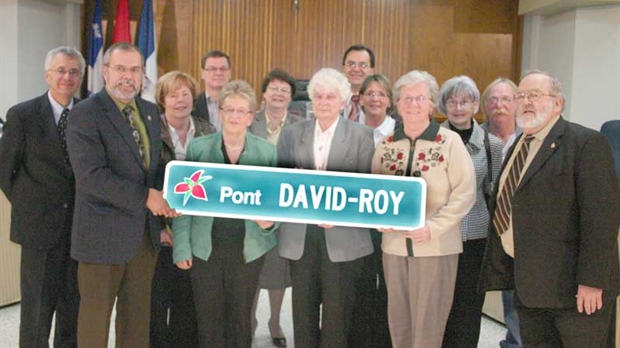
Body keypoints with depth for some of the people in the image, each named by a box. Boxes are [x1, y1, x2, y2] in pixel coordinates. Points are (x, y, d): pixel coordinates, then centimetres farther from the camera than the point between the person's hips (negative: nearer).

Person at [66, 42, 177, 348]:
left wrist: (166, 195, -3)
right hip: (104, 233, -6)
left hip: (146, 231, 6)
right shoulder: (85, 113, -12)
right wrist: (145, 197, -20)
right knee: (96, 314, 8)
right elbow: (90, 175, -22)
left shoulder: (150, 111, 10)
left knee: (138, 314, 16)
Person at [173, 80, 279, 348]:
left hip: (248, 249, 0)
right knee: (208, 319, 10)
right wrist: (182, 246, -5)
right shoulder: (198, 147, -1)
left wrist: (270, 221, -16)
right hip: (205, 248, 0)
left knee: (240, 319, 12)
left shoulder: (267, 151, 0)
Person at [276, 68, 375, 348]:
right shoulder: (291, 133, 8)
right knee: (303, 309, 10)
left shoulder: (362, 135, 1)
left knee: (337, 311, 6)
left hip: (343, 236, -2)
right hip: (300, 235, 2)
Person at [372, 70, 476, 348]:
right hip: (394, 244, 4)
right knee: (398, 321, 14)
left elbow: (465, 192, -10)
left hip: (436, 246, -4)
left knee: (428, 322, 5)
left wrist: (433, 227, -18)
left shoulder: (450, 141, -6)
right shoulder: (386, 145, 6)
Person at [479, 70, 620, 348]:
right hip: (528, 286, 7)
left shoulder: (586, 143, -10)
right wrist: (501, 271, 12)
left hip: (574, 288, -7)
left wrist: (591, 281, -20)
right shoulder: (519, 146, 15)